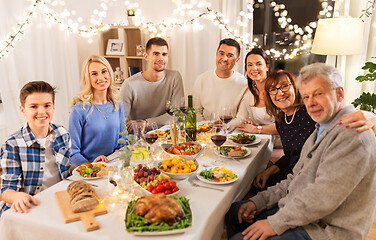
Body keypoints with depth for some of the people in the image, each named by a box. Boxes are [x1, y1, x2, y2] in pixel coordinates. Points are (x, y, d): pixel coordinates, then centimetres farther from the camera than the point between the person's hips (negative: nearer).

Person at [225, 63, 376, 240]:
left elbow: (324, 196, -28)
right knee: (234, 211, 13)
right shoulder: (320, 131, 14)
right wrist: (258, 201, 4)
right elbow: (295, 180, 14)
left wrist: (276, 224, -21)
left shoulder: (352, 133, -21)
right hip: (297, 213, 10)